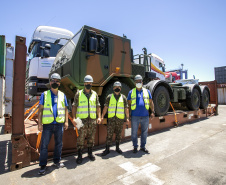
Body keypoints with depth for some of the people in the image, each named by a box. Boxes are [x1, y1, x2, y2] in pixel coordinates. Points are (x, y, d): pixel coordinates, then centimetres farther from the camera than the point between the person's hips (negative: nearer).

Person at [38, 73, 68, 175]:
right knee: (44, 145, 4)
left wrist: (66, 121, 3)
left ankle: (57, 161, 31)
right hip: (47, 124, -2)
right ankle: (43, 165, 20)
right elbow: (40, 109, 2)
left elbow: (65, 109, 10)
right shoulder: (44, 94, 3)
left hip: (59, 124, 2)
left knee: (59, 144, 13)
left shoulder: (62, 95, 8)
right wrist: (39, 123, -5)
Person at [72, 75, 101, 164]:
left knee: (91, 138, 12)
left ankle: (90, 153, 31)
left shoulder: (95, 94, 9)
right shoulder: (78, 94, 1)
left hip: (92, 120, 3)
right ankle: (79, 155, 18)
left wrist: (99, 117, 2)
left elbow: (98, 106, 10)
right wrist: (74, 118, -8)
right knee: (81, 138, 2)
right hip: (82, 120, -2)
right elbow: (74, 106, 0)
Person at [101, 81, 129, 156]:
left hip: (120, 119, 1)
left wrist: (127, 118, 3)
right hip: (111, 119, -1)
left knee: (118, 134, 11)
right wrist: (102, 116, -2)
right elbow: (105, 107, 4)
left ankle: (117, 148, 29)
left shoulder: (123, 97, 6)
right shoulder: (109, 97, 4)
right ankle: (107, 149, 13)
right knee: (109, 134, 1)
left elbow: (126, 108, 7)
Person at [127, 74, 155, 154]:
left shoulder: (147, 91, 10)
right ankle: (135, 146, 25)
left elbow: (151, 102, 13)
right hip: (135, 116, -2)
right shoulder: (131, 92, 5)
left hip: (145, 116, 2)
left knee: (144, 132, 12)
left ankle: (143, 146, 29)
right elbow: (129, 103, 5)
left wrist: (152, 111, 5)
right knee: (134, 132, 7)